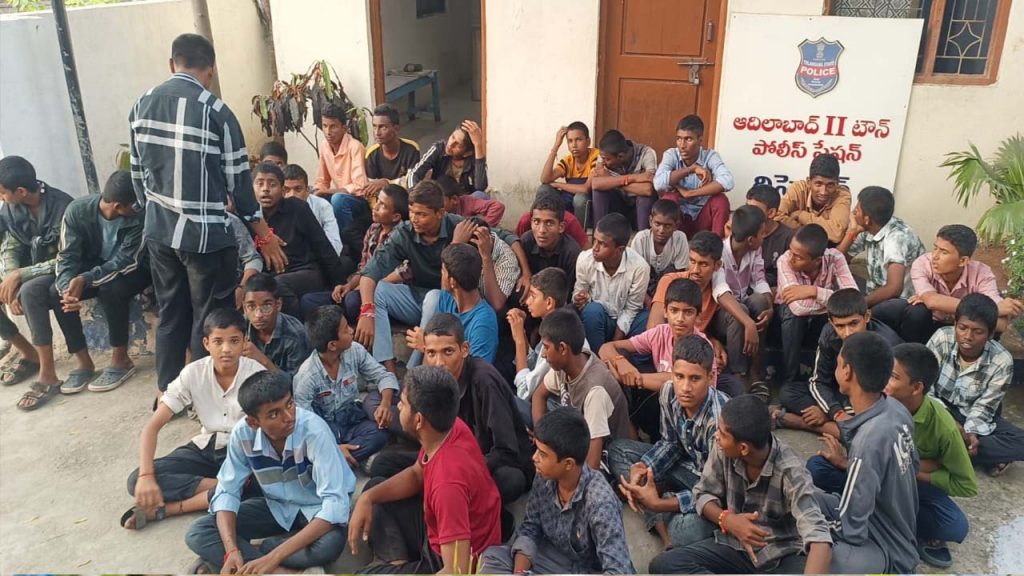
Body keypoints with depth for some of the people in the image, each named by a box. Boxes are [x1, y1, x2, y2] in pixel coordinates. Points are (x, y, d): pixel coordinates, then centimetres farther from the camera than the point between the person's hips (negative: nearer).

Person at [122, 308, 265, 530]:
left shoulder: (257, 375, -19)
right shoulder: (193, 373, -12)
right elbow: (153, 425, -11)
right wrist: (146, 475, -25)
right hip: (205, 447, 3)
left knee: (253, 485, -39)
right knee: (137, 481, -19)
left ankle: (166, 509, -22)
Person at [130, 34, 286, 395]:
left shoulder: (141, 105, 5)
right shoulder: (215, 110, -12)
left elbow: (137, 172, 11)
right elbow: (237, 179, -9)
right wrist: (265, 235, 0)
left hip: (158, 232, 6)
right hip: (205, 235, -6)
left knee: (170, 314, 19)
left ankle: (167, 394, 29)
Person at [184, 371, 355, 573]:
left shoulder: (314, 430, -32)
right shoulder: (243, 433, -20)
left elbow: (335, 503, -36)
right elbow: (227, 492, -9)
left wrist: (273, 558, -40)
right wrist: (232, 550, -28)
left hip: (317, 508, -3)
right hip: (276, 506, 4)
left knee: (330, 544, -37)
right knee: (198, 534, -14)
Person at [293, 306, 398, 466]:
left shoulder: (355, 351, -10)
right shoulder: (307, 376, -22)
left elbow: (383, 376, 0)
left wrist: (385, 403, -20)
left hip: (352, 420, 5)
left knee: (381, 433, -27)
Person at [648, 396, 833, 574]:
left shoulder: (789, 471, -24)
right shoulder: (723, 450, -12)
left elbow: (819, 537, -36)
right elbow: (703, 494, 3)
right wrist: (727, 520, -20)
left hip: (783, 556, -4)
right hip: (736, 545, 5)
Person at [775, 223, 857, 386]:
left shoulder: (834, 258, -25)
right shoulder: (785, 261, -31)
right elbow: (799, 307, -43)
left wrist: (814, 291, -41)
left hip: (823, 318, 2)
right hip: (790, 318, -2)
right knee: (795, 311, -35)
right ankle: (790, 379, -19)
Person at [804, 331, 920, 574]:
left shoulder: (868, 440, -30)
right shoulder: (895, 408, -6)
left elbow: (850, 530, -23)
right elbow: (914, 467, 12)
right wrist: (848, 464, 13)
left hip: (888, 552, -9)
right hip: (897, 531, 9)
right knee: (817, 465, 7)